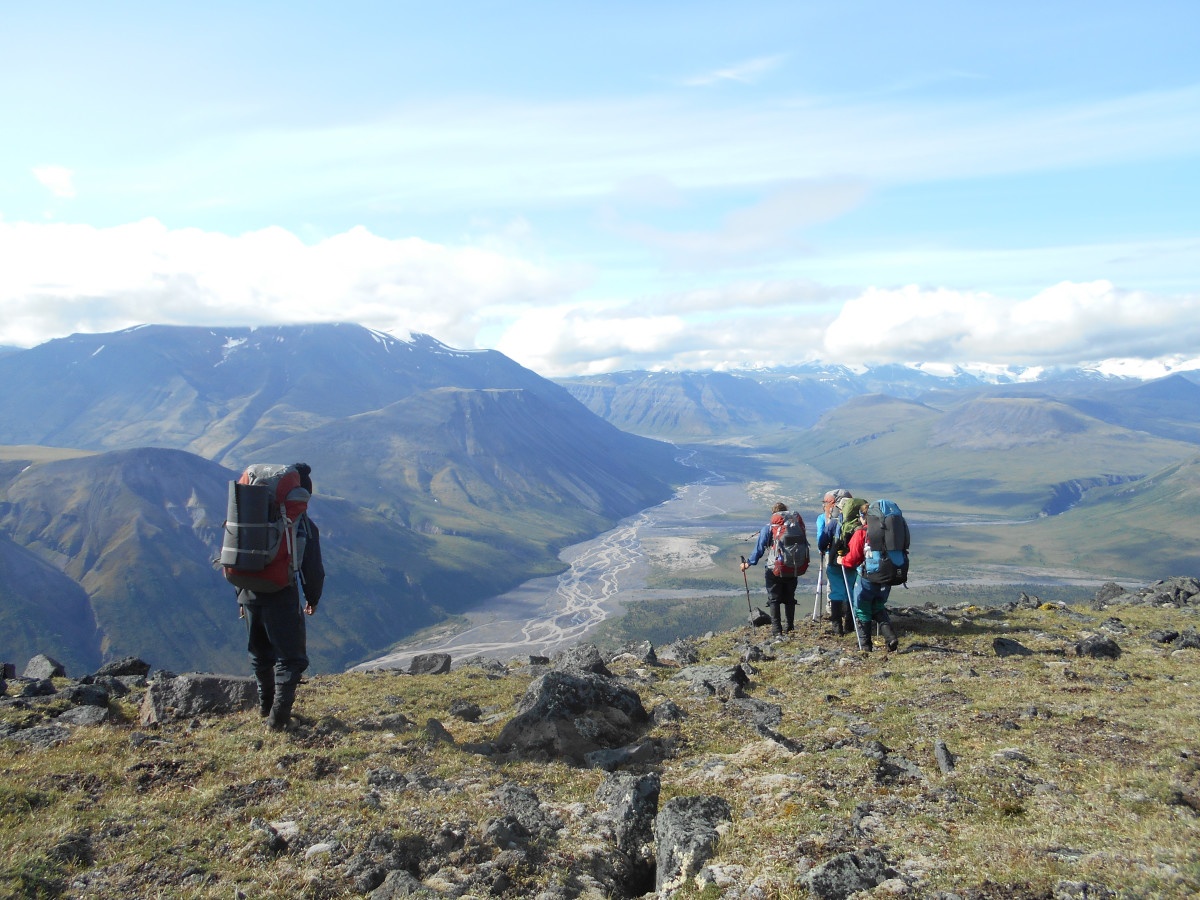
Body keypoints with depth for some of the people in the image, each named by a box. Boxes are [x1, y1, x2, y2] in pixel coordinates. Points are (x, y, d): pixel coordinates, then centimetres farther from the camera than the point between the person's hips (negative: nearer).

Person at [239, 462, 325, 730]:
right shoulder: (303, 524, -6)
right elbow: (314, 569, -3)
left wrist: (241, 596, 20)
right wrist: (313, 599, 14)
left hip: (249, 595, 5)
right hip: (282, 598, -5)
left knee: (260, 654, 24)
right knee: (291, 658, 7)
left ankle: (266, 705, 40)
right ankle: (278, 716, -2)